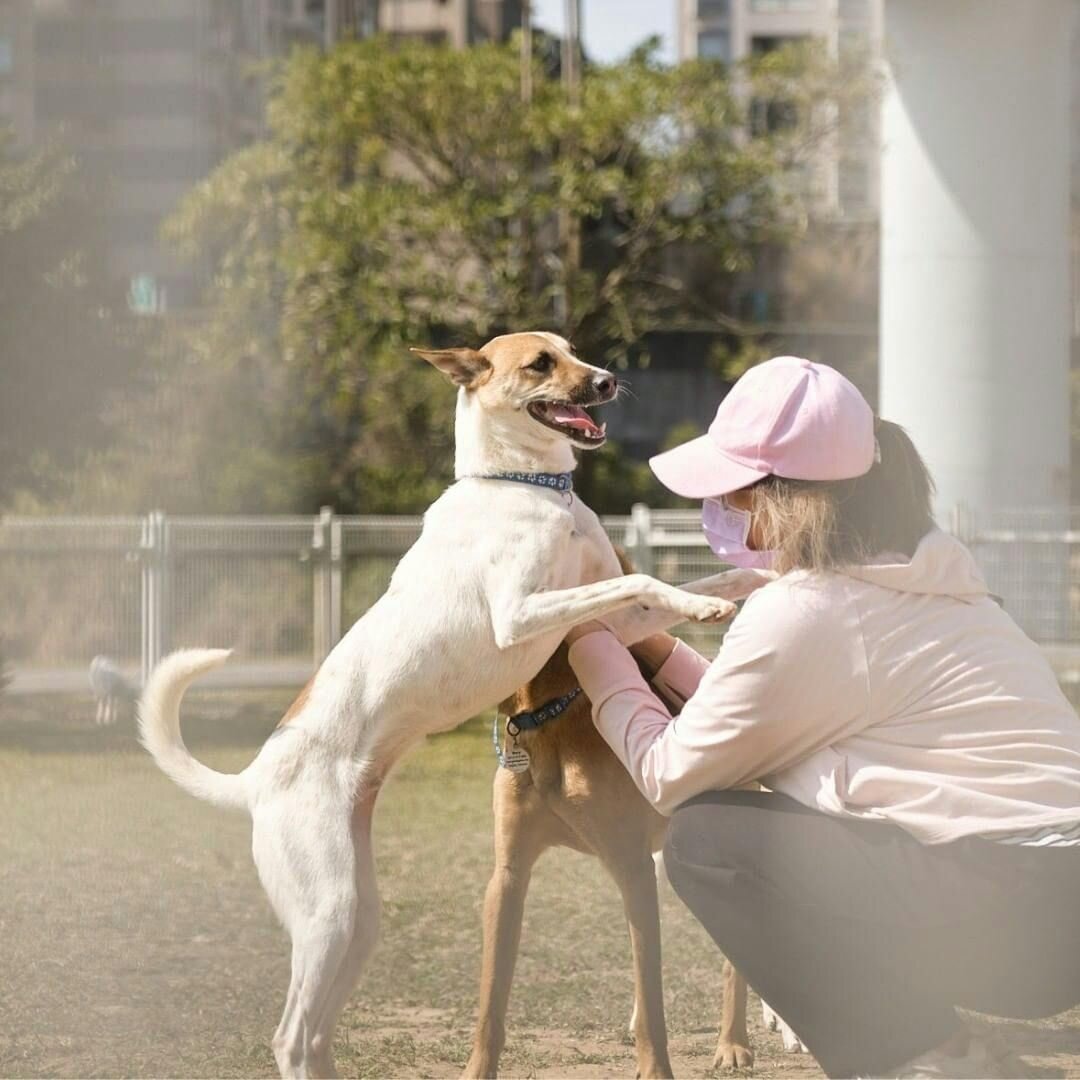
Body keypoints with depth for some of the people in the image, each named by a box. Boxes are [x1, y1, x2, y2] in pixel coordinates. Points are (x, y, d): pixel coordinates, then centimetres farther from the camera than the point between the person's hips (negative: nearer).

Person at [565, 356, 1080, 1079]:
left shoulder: (800, 615, -13)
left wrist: (596, 653, 12)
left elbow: (671, 775, -1)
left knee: (708, 839, -6)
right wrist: (659, 654, 25)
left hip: (1017, 914, -10)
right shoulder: (910, 579, 15)